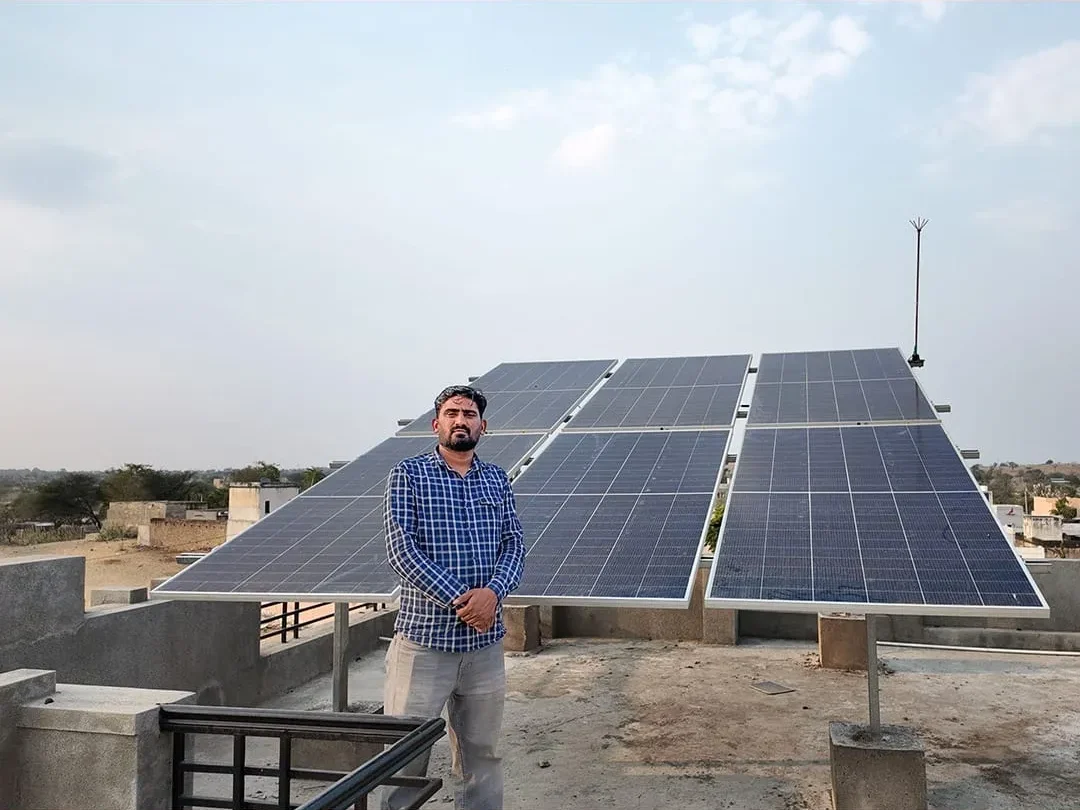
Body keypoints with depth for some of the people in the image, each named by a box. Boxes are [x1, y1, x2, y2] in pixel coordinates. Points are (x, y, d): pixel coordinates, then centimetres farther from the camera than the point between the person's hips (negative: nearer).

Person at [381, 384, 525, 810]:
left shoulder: (497, 479, 11)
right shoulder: (408, 474, -2)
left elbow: (514, 544, 6)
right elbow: (400, 549, -10)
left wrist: (493, 591, -15)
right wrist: (458, 599, -17)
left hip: (485, 640, 4)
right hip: (423, 636, -4)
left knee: (481, 751, 13)